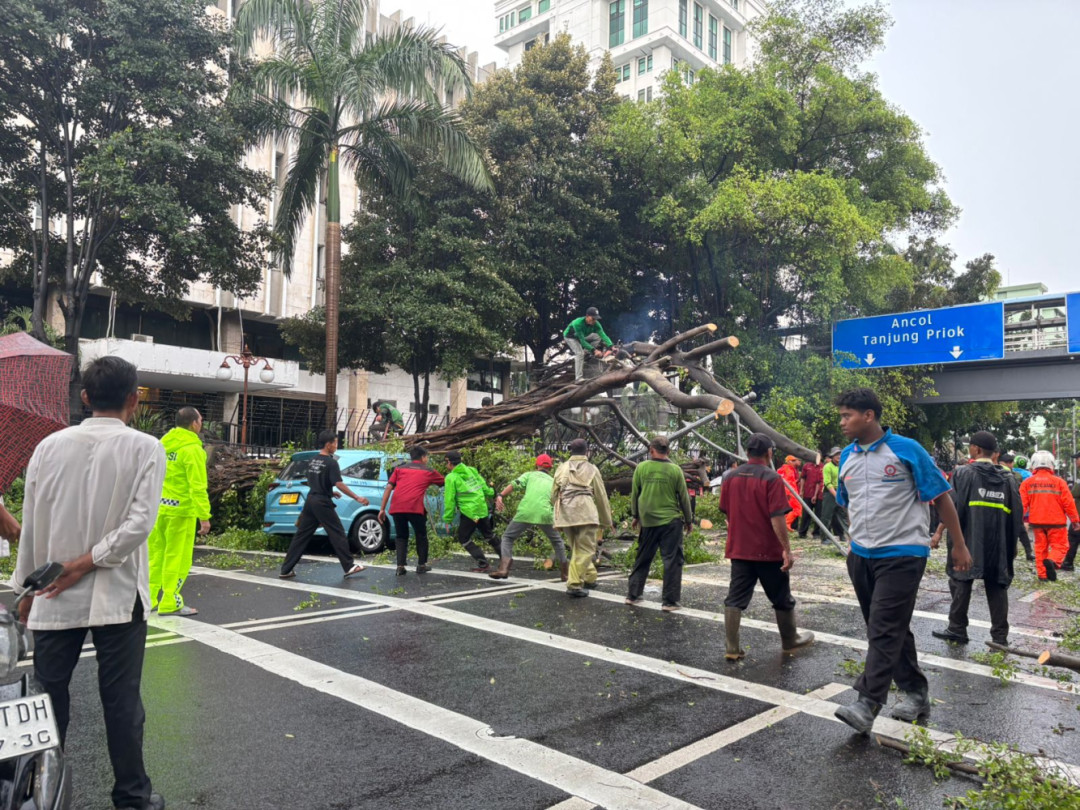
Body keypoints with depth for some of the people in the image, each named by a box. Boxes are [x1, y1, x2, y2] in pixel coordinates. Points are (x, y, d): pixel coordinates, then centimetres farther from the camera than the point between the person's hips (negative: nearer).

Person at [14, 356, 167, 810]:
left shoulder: (50, 446, -1)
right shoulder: (145, 448, -9)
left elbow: (30, 526, 3)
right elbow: (139, 523, -18)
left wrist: (27, 587, 12)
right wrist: (87, 563, -9)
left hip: (54, 599, 3)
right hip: (118, 597, -2)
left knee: (48, 698, 16)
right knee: (121, 701, 7)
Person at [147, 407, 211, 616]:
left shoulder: (163, 443, 9)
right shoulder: (192, 449, -13)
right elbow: (198, 487, -17)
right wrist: (204, 516, -16)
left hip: (158, 508, 7)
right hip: (180, 510, -7)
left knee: (155, 554, 15)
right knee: (177, 557, 1)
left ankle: (149, 598, 23)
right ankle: (170, 604, 7)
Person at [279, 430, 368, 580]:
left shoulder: (313, 461, 13)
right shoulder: (331, 462, -12)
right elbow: (339, 484, -19)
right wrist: (357, 498, -18)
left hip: (310, 501, 8)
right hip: (323, 503, -7)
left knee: (301, 535, 9)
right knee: (337, 534, 0)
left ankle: (286, 570, 11)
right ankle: (349, 566, 3)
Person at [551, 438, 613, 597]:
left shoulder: (562, 468, 17)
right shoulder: (591, 469, 9)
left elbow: (554, 494, 17)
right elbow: (601, 497, 10)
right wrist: (607, 521, 19)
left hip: (565, 515, 4)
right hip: (585, 513, -4)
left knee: (577, 549, 18)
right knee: (585, 549, -3)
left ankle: (590, 577, 24)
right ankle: (574, 584, -12)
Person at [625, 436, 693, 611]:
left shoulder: (641, 468, -2)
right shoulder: (675, 470, -6)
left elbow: (634, 494, 5)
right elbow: (684, 497, 0)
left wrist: (635, 516, 19)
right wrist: (688, 520, 13)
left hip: (647, 520, 3)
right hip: (671, 520, -3)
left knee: (642, 559, 15)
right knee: (672, 561, 4)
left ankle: (633, 594, 20)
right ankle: (669, 600, 4)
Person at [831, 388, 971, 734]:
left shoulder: (906, 449, -11)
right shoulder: (847, 456, 5)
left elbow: (941, 496, -6)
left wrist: (959, 546, -3)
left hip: (902, 554, -6)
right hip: (861, 555, 7)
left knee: (884, 631, -9)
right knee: (891, 628, 15)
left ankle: (867, 704, -9)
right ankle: (915, 692, 30)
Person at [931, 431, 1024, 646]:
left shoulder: (965, 473, -6)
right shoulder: (1007, 478, 8)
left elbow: (952, 507, -10)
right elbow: (1016, 514, 10)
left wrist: (940, 532, -4)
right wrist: (1012, 543, 17)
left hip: (968, 541, -4)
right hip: (998, 545, 4)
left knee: (961, 582, 5)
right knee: (997, 587, 9)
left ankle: (957, 630, 11)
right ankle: (1000, 636, 10)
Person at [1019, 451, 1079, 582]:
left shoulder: (1027, 483, -2)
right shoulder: (1059, 482, -7)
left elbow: (1022, 503, -2)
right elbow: (1068, 503, -4)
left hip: (1036, 521, 2)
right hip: (1056, 522, -2)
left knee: (1040, 547, 13)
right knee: (1060, 545, 7)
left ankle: (1042, 574, 12)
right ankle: (1052, 561, -22)